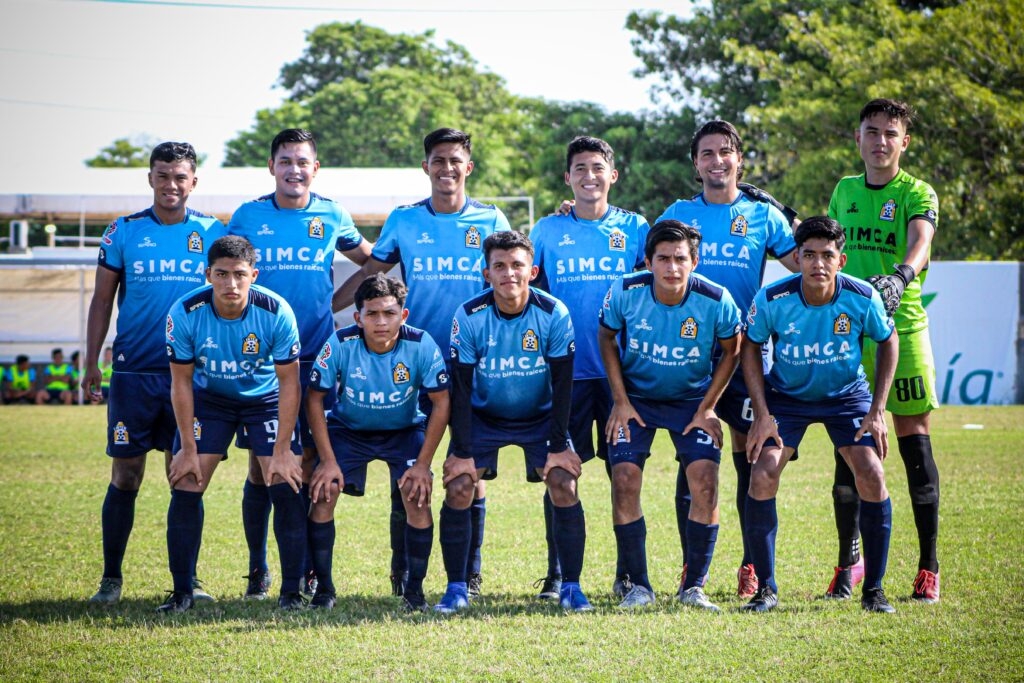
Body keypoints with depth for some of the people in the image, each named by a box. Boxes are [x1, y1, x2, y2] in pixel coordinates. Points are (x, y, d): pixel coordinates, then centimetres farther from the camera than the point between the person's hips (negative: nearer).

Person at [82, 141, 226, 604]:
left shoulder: (213, 234, 4)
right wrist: (91, 364, 2)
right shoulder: (124, 233, 2)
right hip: (134, 372, -1)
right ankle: (110, 578, 11)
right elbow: (102, 301, 7)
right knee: (125, 476, 2)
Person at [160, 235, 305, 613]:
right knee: (185, 489, -8)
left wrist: (282, 452, -18)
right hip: (208, 398, 1)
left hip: (266, 398, -1)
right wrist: (188, 449, -12)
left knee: (287, 489, -13)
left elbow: (289, 383, -17)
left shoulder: (276, 312, -27)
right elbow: (181, 382, -12)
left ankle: (291, 591, 0)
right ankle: (181, 591, 4)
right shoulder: (185, 313, -25)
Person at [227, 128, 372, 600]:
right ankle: (258, 570, 10)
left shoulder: (332, 217, 6)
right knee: (261, 464, 1)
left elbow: (372, 262, 22)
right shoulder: (247, 216, 4)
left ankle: (309, 570, 8)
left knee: (310, 463, 0)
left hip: (315, 357, 0)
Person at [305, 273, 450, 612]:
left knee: (417, 496, -21)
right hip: (348, 429, 1)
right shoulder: (340, 344, -26)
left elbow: (441, 402, -16)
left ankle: (414, 588, -4)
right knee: (323, 491, -18)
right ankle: (323, 587, -3)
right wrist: (329, 460, -18)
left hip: (405, 430, 0)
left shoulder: (421, 345, -26)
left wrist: (423, 463, -18)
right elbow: (314, 398, -15)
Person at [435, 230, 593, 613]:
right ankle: (456, 589, -2)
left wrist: (559, 446, -14)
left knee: (565, 487, -15)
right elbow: (460, 388, -14)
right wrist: (462, 452, -16)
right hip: (483, 417, 0)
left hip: (541, 417, 0)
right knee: (458, 488, -14)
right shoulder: (469, 317, -20)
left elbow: (562, 384, -12)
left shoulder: (554, 315, -19)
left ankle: (571, 587, -3)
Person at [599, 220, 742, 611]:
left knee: (705, 480, -16)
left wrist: (707, 408, -6)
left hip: (693, 399, 0)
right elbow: (607, 338, 0)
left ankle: (694, 587, -3)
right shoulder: (625, 292, -19)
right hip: (636, 397, 0)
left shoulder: (715, 300, -20)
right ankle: (638, 586, -2)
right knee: (624, 480, -14)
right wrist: (620, 400, -4)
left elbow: (731, 351, -3)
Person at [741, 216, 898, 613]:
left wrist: (878, 411, -8)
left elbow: (888, 341, -3)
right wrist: (762, 413, -12)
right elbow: (750, 346, -5)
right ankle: (765, 588, -3)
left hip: (847, 396, 0)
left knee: (872, 475, -16)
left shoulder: (862, 297, -22)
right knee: (762, 475, -18)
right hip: (786, 397, 0)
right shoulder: (772, 299, -24)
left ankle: (873, 589, 0)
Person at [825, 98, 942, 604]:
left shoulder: (917, 194, -2)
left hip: (903, 328, -4)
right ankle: (850, 560, 14)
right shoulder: (844, 191, 12)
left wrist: (901, 276, -42)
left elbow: (920, 240, -22)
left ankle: (928, 566, 5)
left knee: (915, 442, -3)